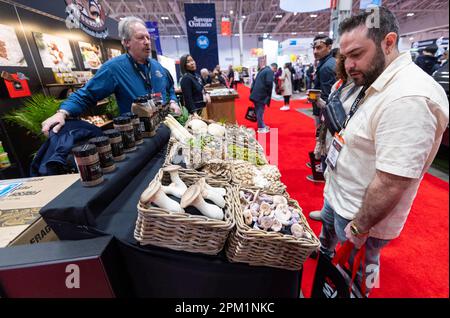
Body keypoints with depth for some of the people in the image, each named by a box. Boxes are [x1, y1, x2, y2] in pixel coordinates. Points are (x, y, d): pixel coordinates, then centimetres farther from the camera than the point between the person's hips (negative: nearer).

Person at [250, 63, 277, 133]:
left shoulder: (263, 69, 19)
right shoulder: (270, 71, -9)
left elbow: (255, 80, 19)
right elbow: (269, 83, -22)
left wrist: (252, 90, 19)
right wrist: (269, 92, -7)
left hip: (256, 93, 9)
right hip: (261, 94, -9)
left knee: (258, 110, 15)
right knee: (260, 111, -3)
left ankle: (262, 125, 28)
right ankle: (261, 128, 4)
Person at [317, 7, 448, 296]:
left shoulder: (408, 99, -30)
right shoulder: (380, 85, 3)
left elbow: (391, 183, -31)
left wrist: (359, 227, -20)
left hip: (360, 214, -9)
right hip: (339, 198, 9)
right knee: (327, 232, 33)